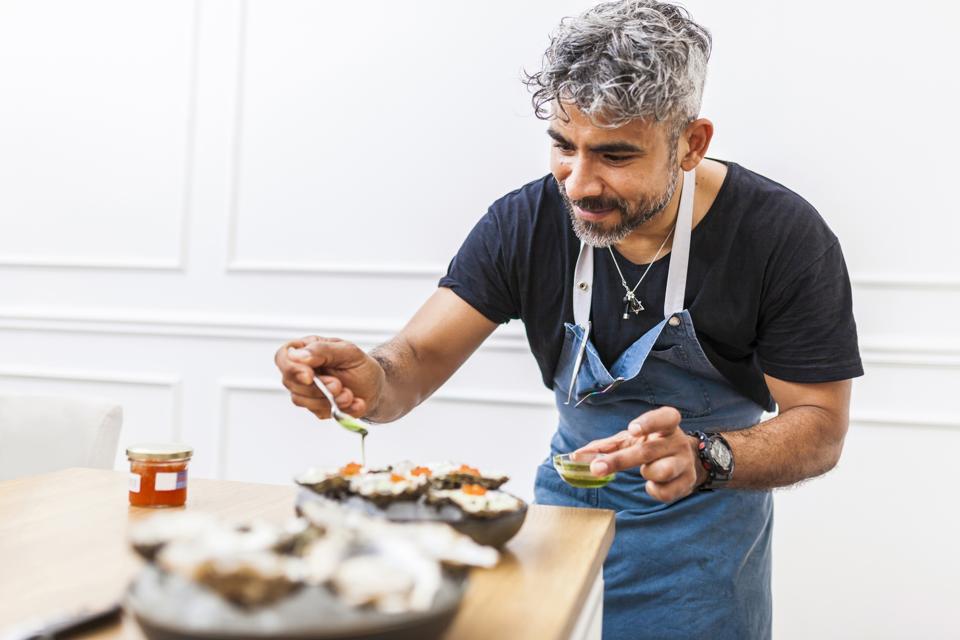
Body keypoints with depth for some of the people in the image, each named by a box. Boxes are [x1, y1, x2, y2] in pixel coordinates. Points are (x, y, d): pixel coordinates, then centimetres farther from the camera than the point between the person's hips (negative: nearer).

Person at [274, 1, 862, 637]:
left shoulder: (785, 238, -22)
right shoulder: (525, 221, -14)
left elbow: (821, 428, -17)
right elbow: (418, 358, -15)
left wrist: (701, 458, -37)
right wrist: (374, 383, -40)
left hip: (706, 528, -2)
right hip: (568, 503, 3)